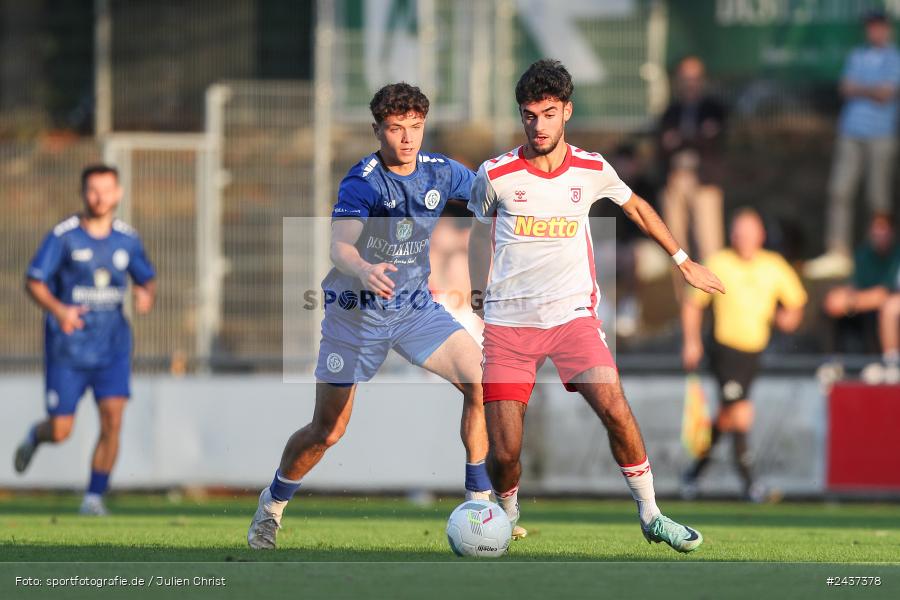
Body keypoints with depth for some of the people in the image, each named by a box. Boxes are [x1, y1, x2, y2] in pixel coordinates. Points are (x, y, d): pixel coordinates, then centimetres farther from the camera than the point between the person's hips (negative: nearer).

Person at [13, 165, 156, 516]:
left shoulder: (127, 239, 4)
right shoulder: (63, 236, -8)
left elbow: (148, 279, 17)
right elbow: (34, 282, -7)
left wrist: (147, 295, -7)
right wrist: (57, 309, -26)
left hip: (112, 346, 2)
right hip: (68, 346, -2)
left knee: (112, 419, -13)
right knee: (60, 431, -1)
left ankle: (95, 496, -1)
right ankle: (34, 437, 36)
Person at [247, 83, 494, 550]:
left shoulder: (440, 172, -4)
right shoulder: (362, 182, -21)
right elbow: (339, 246, -37)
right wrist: (363, 270, -57)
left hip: (416, 305, 4)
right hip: (357, 311, -4)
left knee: (483, 384, -16)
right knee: (327, 431, -1)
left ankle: (479, 501, -6)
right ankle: (272, 504, 25)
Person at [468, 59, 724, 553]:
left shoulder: (592, 170, 2)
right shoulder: (496, 175, -4)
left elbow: (637, 208, 22)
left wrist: (684, 262, 27)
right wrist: (478, 301, 21)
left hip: (573, 315, 1)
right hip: (507, 322, -1)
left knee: (614, 408, -21)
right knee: (504, 450, -10)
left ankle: (650, 516, -6)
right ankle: (507, 519, 21)